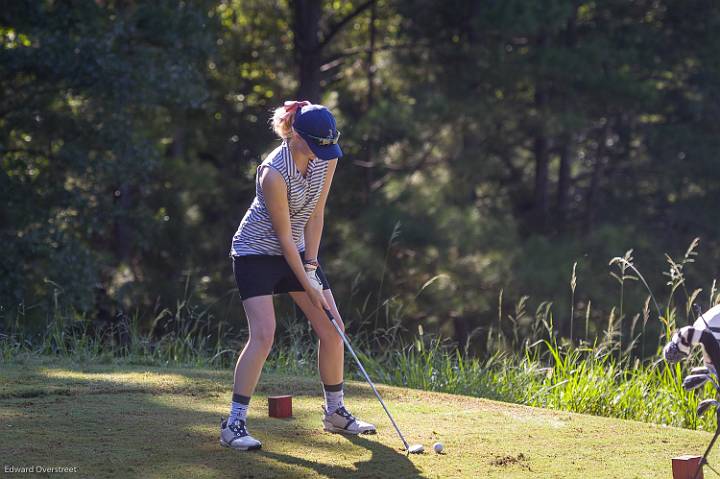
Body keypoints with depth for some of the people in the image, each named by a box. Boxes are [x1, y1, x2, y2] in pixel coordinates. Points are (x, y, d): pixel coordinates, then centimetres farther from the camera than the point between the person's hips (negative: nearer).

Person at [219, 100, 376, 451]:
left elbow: (315, 215, -3)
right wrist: (309, 287, -18)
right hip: (256, 251, -7)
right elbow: (284, 236, -23)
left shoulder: (326, 159, -9)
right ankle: (234, 424, -17)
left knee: (332, 329, 4)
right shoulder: (274, 173, -29)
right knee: (263, 333, -21)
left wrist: (311, 266, -7)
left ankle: (335, 412, 20)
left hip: (297, 250, 7)